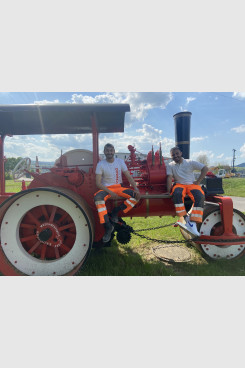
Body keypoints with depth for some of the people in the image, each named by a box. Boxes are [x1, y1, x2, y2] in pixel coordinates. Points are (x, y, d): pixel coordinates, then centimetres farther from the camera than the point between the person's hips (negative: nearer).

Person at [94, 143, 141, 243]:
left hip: (118, 187, 3)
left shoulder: (120, 162, 3)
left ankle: (115, 211, -6)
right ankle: (108, 227, -27)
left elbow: (129, 177, 2)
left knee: (136, 196, -20)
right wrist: (110, 192, -22)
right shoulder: (101, 164, -5)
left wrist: (136, 189, -14)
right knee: (97, 197, -36)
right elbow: (98, 183, -10)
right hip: (106, 188, -3)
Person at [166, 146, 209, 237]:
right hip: (179, 185, 0)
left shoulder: (190, 163, 11)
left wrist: (198, 181, -1)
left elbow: (205, 169, 8)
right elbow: (169, 178, -1)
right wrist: (169, 191, -14)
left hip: (192, 184, 1)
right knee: (177, 194, -38)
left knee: (199, 196, -32)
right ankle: (184, 217, -31)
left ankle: (193, 222, -31)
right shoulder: (170, 166, 12)